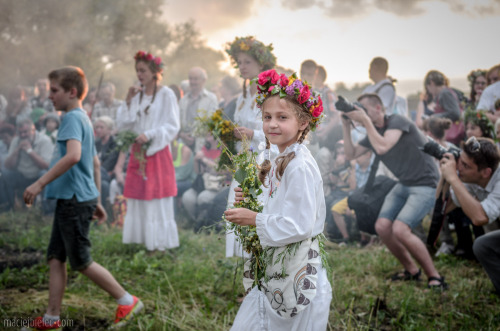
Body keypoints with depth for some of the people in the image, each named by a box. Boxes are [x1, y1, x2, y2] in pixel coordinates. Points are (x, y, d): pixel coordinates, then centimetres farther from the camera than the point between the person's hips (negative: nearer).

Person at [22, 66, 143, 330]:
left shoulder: (73, 118, -13)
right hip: (70, 199, 10)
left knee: (81, 261, -1)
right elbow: (95, 163, 22)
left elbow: (73, 155, -30)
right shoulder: (84, 119, 17)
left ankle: (127, 301, 8)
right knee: (55, 258, 11)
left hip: (75, 200, -10)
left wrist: (40, 183, -27)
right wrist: (96, 199, 26)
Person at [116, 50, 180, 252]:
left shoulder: (166, 95, -3)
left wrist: (150, 134, -19)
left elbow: (172, 126, -7)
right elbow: (123, 125, 9)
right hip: (137, 154, 5)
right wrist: (128, 102, -3)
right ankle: (142, 240, 14)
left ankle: (159, 244, 3)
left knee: (158, 201, -4)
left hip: (158, 152, -5)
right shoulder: (136, 95, 12)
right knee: (137, 200, 5)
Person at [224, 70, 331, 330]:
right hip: (275, 268, 9)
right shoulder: (279, 162, 9)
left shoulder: (300, 166, -20)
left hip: (296, 272, -9)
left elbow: (300, 226, -24)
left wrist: (254, 219, -16)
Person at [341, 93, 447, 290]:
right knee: (382, 227, -7)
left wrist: (366, 121, -24)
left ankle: (434, 277, -7)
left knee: (399, 230, -22)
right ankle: (411, 271, 13)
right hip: (404, 185, 8)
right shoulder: (373, 133, 10)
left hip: (425, 185, -8)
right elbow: (351, 154, 10)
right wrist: (346, 125, 1)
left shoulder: (397, 121, -15)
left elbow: (382, 147, -30)